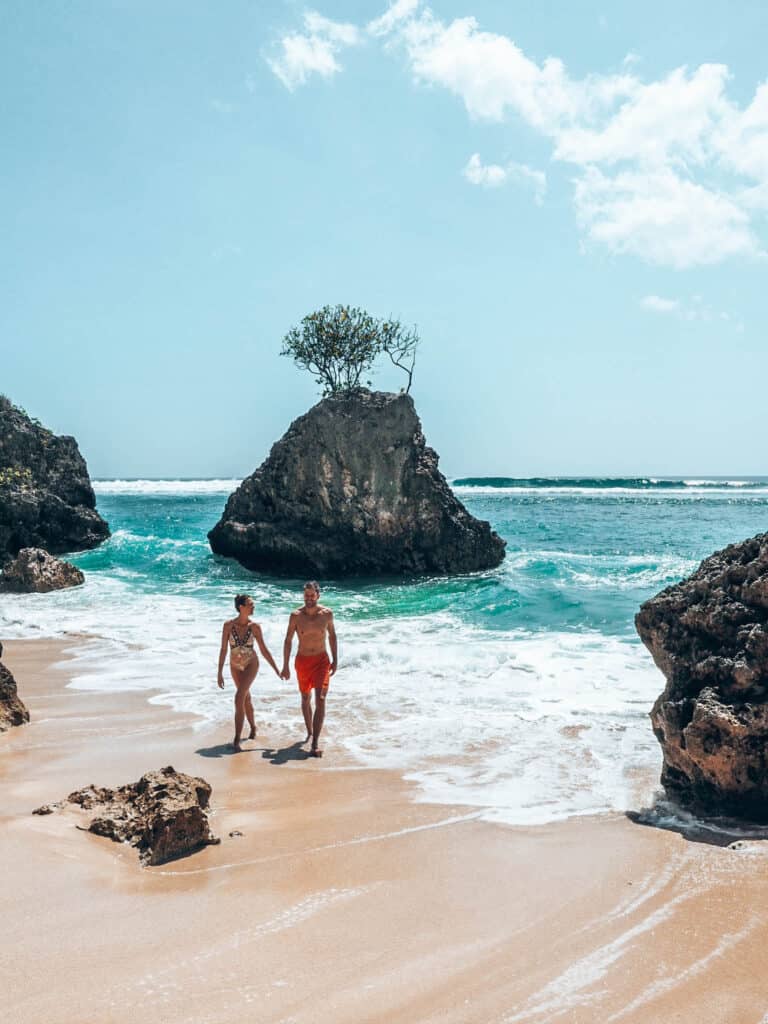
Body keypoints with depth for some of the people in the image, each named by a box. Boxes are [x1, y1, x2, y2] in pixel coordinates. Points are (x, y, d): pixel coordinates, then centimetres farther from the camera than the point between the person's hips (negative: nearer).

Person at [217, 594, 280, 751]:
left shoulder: (254, 626, -14)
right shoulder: (228, 625, -15)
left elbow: (264, 650, -7)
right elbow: (223, 650, -10)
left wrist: (277, 670, -5)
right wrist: (220, 673, -11)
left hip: (251, 664, -2)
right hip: (235, 666, 2)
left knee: (239, 698, -18)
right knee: (246, 698, 20)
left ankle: (236, 739, -15)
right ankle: (253, 727, 44)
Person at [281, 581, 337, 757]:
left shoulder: (327, 614, -6)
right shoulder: (296, 615, -8)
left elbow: (332, 636, 9)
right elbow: (288, 640, -1)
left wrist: (335, 660, 8)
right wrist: (285, 666, -2)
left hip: (321, 660, -1)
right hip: (302, 661, 1)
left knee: (320, 699, -14)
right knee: (306, 698, 16)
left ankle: (315, 743, -17)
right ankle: (309, 731, 39)